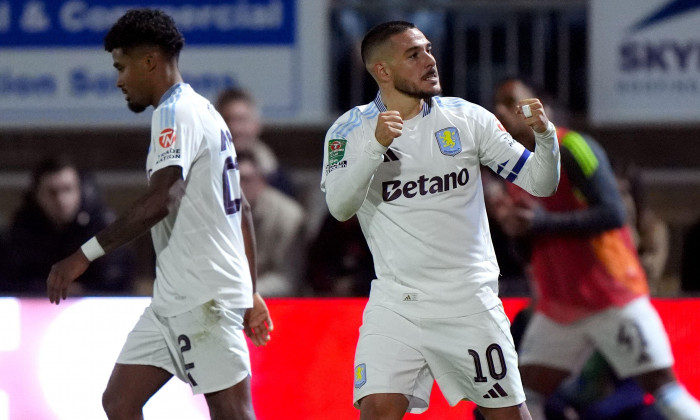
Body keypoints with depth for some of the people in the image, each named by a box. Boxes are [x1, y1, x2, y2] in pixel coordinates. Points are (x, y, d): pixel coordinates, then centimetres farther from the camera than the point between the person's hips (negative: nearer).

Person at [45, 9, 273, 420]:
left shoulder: (175, 112, -12)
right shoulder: (205, 112, 20)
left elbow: (162, 199, -25)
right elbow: (241, 209, 24)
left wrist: (85, 255, -25)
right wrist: (250, 293, 26)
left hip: (202, 297, -10)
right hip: (174, 298, 10)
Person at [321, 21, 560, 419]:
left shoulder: (467, 118, 1)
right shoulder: (350, 130, -1)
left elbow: (540, 182, 2)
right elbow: (340, 206, -16)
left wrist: (545, 134, -18)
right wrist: (376, 146, -27)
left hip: (470, 301, 1)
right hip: (396, 304, -1)